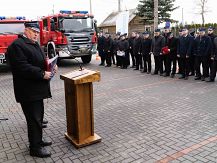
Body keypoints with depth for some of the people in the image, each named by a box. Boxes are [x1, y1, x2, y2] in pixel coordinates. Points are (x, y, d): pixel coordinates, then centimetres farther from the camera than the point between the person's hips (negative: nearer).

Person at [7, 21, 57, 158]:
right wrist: (42, 74, -23)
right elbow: (22, 67, -23)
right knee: (34, 119, 0)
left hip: (37, 89, 9)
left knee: (38, 116, 18)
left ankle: (38, 140, 34)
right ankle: (35, 148, 14)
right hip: (28, 91, -9)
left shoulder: (34, 44, 16)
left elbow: (40, 61, 23)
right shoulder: (17, 45, -14)